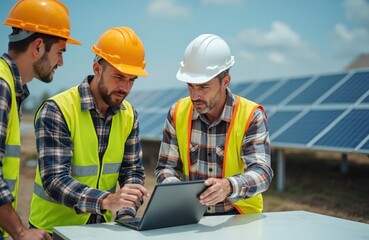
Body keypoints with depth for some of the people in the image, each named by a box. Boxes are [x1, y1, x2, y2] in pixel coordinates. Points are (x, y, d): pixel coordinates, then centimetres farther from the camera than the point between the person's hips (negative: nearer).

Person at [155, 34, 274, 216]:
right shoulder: (177, 112, 1)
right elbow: (166, 168, 4)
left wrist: (228, 186, -39)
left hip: (239, 214, -1)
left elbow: (262, 173, -18)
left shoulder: (251, 115, -9)